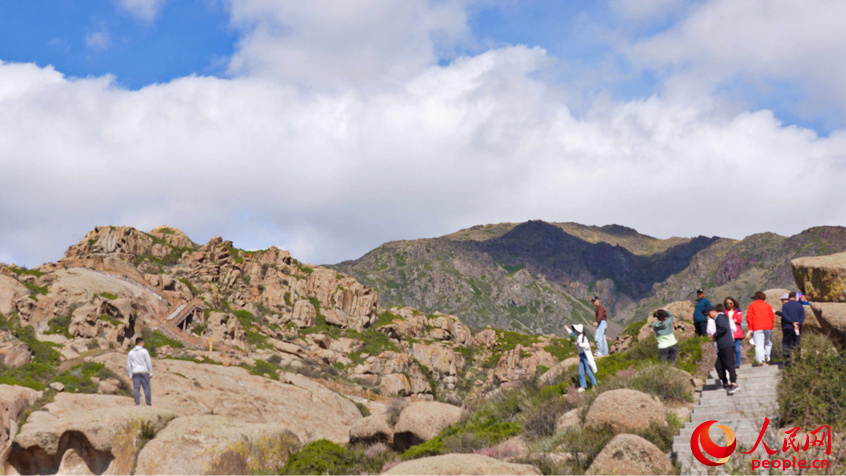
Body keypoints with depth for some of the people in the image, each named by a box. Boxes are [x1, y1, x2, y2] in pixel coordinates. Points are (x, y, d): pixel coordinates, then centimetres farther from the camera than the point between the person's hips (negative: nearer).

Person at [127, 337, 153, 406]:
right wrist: (151, 372, -1)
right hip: (144, 372, -3)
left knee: (136, 388, 1)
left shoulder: (131, 352, 7)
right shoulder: (144, 351, -4)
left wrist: (130, 375, 13)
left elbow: (129, 365, 8)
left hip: (135, 372, 3)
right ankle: (148, 403, -2)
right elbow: (149, 362, -6)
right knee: (146, 388, 0)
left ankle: (137, 403, -5)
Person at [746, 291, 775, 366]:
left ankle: (760, 360, -18)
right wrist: (770, 326, 16)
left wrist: (750, 328, 3)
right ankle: (768, 358, 12)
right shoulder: (767, 305, 13)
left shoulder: (752, 306, 5)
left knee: (759, 344, -8)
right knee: (768, 343, 17)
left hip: (757, 328, -3)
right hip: (768, 327, 3)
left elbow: (749, 318, -1)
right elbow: (772, 317, 9)